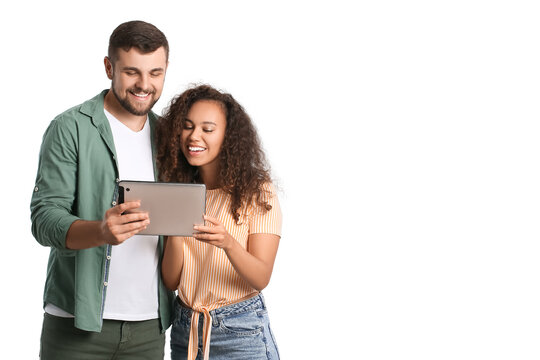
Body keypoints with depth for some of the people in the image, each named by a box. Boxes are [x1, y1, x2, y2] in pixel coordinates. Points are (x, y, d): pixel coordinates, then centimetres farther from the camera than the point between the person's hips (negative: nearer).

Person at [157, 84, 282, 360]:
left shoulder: (257, 193, -7)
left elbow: (261, 279, -14)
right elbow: (171, 281, 0)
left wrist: (228, 243, -32)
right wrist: (174, 234, -18)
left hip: (241, 334, -4)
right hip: (184, 329, 4)